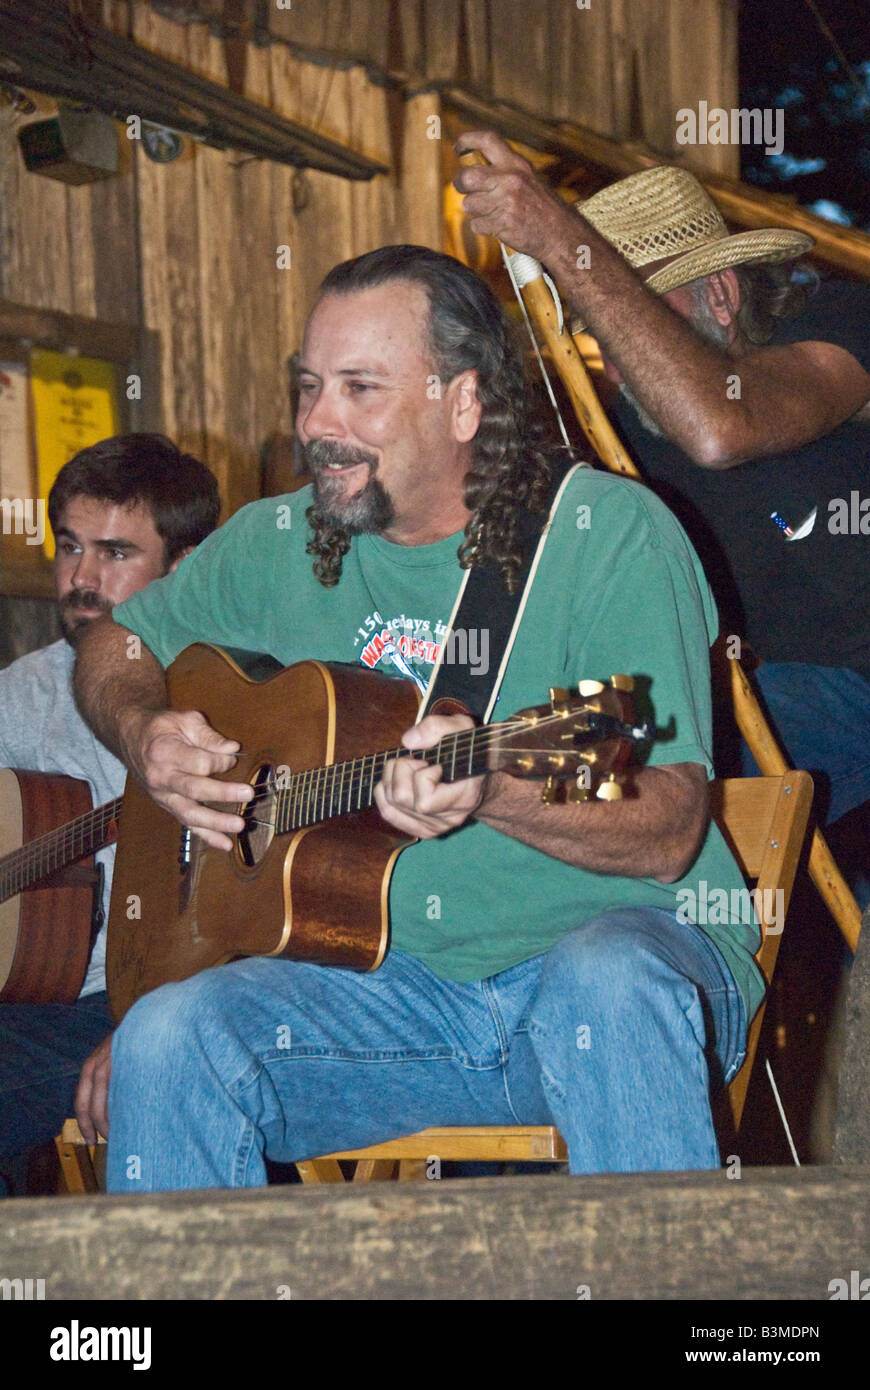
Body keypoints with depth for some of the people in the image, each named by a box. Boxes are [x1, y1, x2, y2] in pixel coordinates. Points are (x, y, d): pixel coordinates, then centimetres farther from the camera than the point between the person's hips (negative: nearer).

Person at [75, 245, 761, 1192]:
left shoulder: (608, 534, -7)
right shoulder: (276, 546, 8)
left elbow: (671, 835, -14)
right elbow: (113, 644, 26)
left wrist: (491, 794, -33)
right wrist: (143, 735, 3)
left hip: (626, 937, -3)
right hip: (397, 979, 4)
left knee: (608, 984, -38)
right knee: (167, 1037, -23)